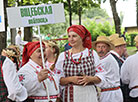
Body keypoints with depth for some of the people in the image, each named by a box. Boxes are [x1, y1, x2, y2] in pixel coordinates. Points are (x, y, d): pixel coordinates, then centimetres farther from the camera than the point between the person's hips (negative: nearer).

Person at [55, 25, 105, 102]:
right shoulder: (63, 56, 5)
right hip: (70, 95, 0)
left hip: (89, 95, 0)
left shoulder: (92, 53, 4)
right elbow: (58, 80, 3)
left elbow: (101, 76, 4)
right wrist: (71, 79, -12)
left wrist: (90, 78, -13)